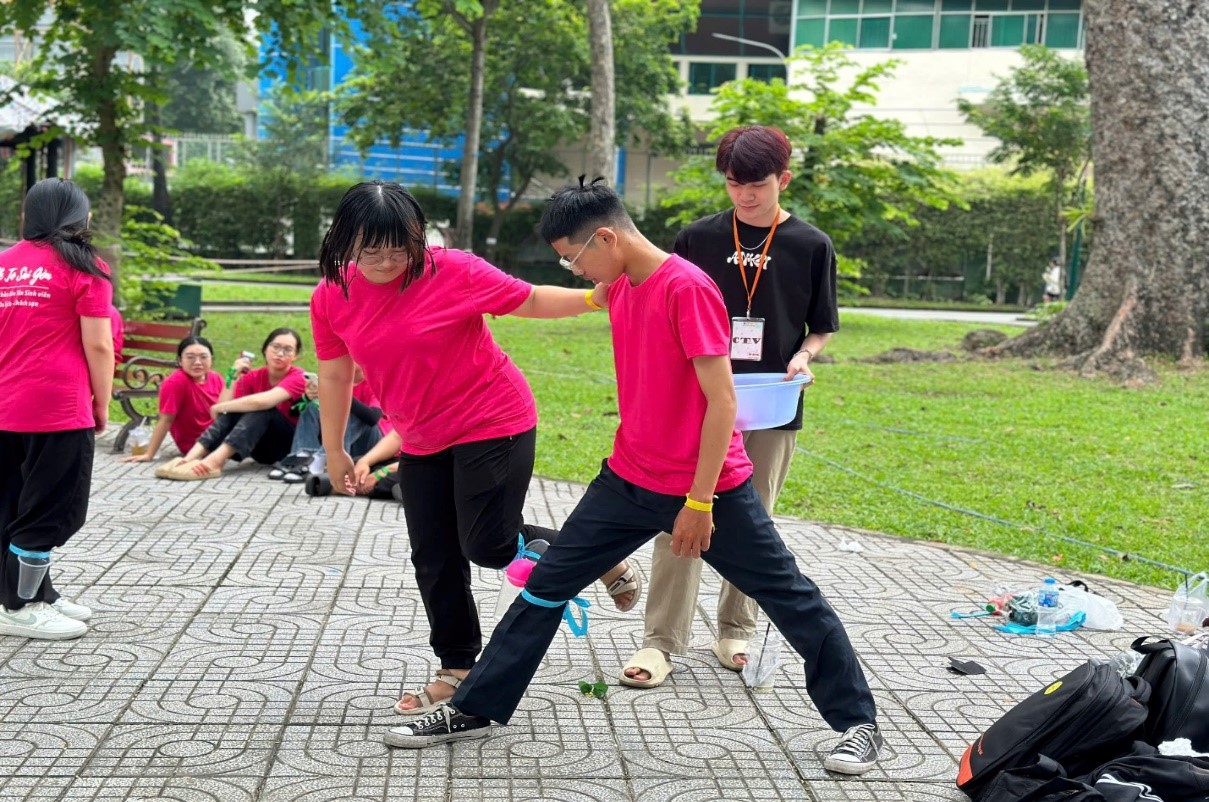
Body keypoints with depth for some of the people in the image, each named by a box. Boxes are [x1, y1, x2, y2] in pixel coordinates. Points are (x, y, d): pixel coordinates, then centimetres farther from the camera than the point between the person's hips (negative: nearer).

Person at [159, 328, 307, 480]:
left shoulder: (297, 378, -13)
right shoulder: (252, 377, 4)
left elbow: (262, 401, -31)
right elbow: (224, 406, -10)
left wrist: (219, 408, -22)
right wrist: (232, 376, -18)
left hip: (289, 444, -4)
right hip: (262, 448, 5)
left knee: (261, 409, -31)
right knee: (233, 410, -22)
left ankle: (213, 461, -50)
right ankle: (191, 457, -39)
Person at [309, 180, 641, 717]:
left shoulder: (452, 271, -18)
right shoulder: (331, 297, -6)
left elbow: (532, 300, -8)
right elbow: (334, 376, 5)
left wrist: (594, 297, -22)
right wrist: (334, 451, 11)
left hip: (493, 424, -5)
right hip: (421, 442, 5)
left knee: (489, 545, -8)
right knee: (433, 559, 8)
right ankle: (456, 670, 25)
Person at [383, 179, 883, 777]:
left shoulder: (687, 289, -21)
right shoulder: (619, 287, 5)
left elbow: (722, 401, -22)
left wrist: (699, 502, -21)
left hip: (709, 488, -8)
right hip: (630, 480, 8)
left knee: (789, 597, 5)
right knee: (547, 585, 7)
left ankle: (858, 722, 20)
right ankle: (475, 710, 18)